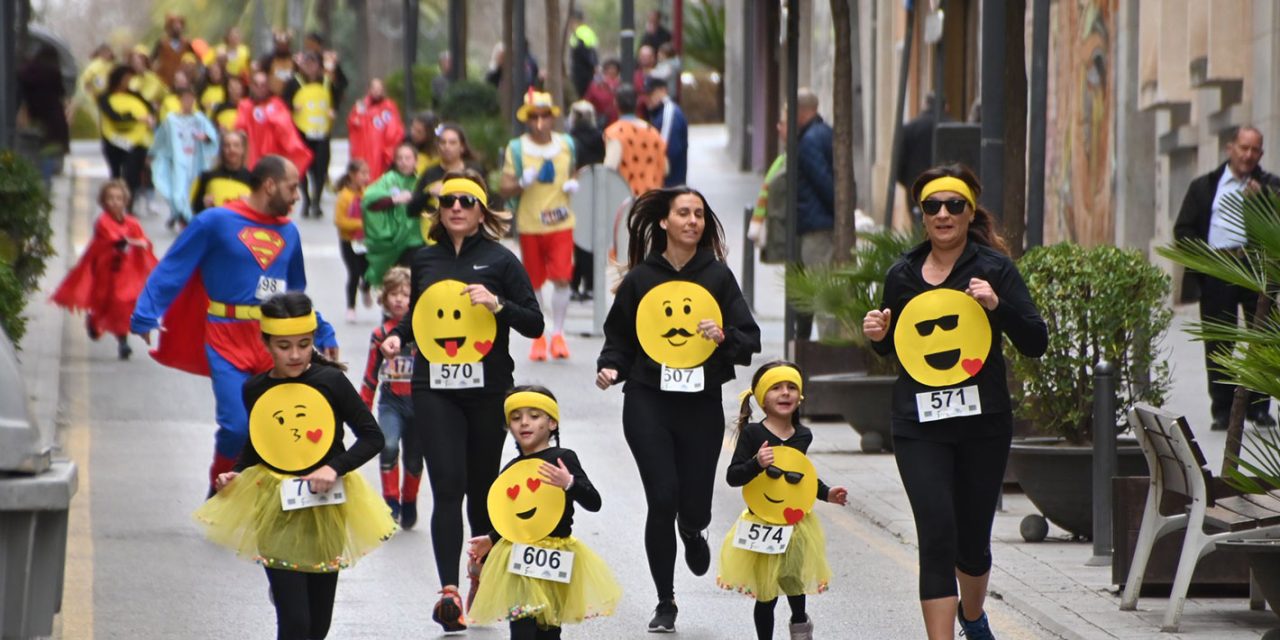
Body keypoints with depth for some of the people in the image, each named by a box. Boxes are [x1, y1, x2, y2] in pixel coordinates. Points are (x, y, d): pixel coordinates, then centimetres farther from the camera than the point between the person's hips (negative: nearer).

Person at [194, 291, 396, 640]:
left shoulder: (330, 381, -9)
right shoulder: (256, 389, -2)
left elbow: (372, 437, -7)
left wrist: (335, 468, -20)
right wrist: (235, 474, -4)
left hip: (326, 507, 0)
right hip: (276, 511, 0)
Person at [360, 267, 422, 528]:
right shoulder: (380, 335, 1)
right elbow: (371, 376, 10)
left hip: (419, 402, 0)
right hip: (391, 402, 0)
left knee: (414, 458, 10)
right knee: (388, 446, -23)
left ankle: (409, 504, 32)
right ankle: (390, 501, -13)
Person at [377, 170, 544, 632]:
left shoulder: (500, 260, 0)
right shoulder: (424, 260, 10)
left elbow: (534, 325, -2)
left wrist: (497, 303, -18)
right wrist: (397, 336, 5)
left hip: (487, 389, -1)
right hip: (434, 388, 1)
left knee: (481, 486, 10)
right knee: (447, 486, -13)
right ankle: (449, 590, -21)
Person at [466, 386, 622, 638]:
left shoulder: (562, 459, -6)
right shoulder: (510, 470, 9)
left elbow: (593, 502, -14)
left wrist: (569, 483, -30)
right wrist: (490, 541, 11)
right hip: (517, 559, 3)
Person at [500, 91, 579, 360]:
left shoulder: (566, 145, 6)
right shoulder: (516, 148, -3)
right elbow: (505, 190, -2)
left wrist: (573, 185, 0)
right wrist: (523, 183, -22)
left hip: (561, 222, 1)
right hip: (530, 224, -1)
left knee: (561, 278, -8)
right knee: (534, 282, 5)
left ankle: (558, 334, 3)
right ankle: (538, 337, 17)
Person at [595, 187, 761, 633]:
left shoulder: (717, 275, 5)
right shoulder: (641, 278, 4)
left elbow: (750, 340, 3)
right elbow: (618, 337, 12)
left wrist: (725, 337, -17)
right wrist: (610, 368, -7)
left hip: (702, 404, 1)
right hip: (648, 402, -1)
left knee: (694, 507, 1)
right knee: (662, 499, -10)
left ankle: (691, 534, 43)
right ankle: (665, 602, 5)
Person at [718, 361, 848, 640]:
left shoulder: (803, 436, 4)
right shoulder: (753, 434, -12)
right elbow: (732, 477, -16)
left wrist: (826, 493, 11)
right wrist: (756, 464, -32)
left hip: (796, 520, 4)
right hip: (762, 522, -4)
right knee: (766, 594, 5)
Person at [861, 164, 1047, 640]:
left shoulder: (993, 268, -2)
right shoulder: (902, 275, 7)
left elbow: (1036, 343, -6)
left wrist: (999, 305, -21)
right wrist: (878, 336, -1)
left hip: (983, 422, -1)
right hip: (919, 426, 1)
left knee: (973, 538, 13)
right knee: (937, 536, -13)